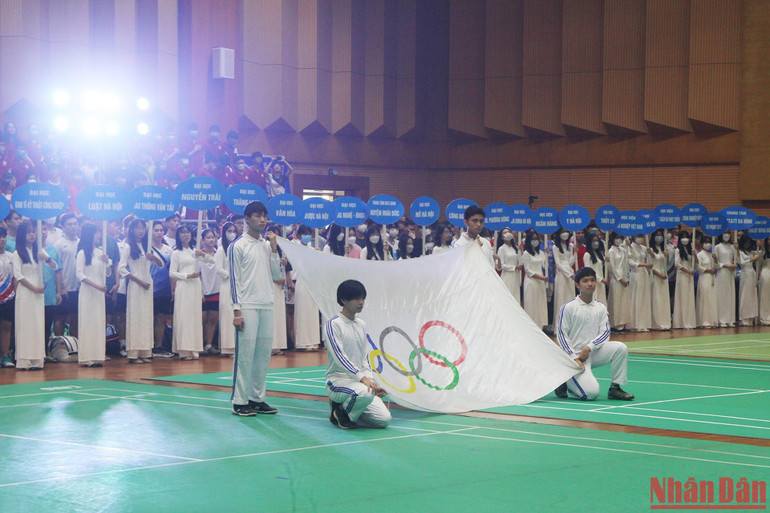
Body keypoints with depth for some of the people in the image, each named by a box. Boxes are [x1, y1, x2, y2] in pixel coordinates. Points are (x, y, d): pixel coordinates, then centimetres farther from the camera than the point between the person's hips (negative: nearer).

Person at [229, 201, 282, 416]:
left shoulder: (267, 244, 13)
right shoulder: (238, 245, -3)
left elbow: (276, 275, 11)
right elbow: (235, 280, -5)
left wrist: (274, 248, 2)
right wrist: (237, 311, -10)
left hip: (267, 306, 6)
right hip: (247, 307, -6)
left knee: (264, 353, 6)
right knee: (245, 353, -6)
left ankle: (257, 398, 14)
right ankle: (240, 401, -2)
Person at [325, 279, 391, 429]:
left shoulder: (362, 325, 14)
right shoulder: (333, 324, -9)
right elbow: (339, 356, -19)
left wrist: (372, 382, 5)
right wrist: (362, 377, -29)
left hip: (359, 382, 7)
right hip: (338, 379, -7)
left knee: (384, 419, -10)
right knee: (365, 393, -38)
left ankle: (345, 407, 13)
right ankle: (340, 412, -8)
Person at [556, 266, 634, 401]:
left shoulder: (601, 308, 8)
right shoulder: (568, 308, -5)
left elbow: (605, 333, 2)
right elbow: (561, 334, -7)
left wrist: (589, 348, -15)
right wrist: (574, 358, -14)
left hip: (594, 353, 5)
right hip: (575, 354, -5)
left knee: (621, 348, -20)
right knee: (591, 393, -23)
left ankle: (615, 388, -9)